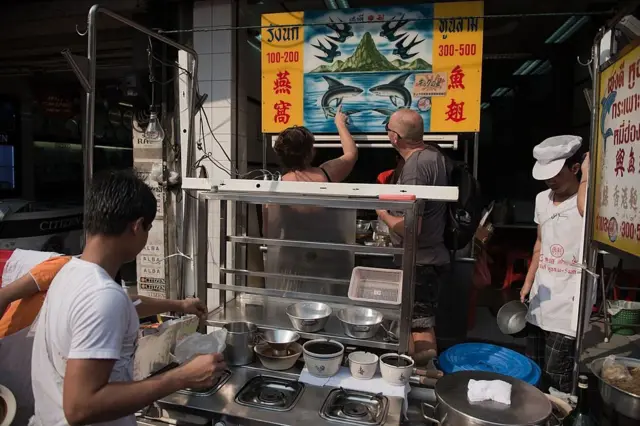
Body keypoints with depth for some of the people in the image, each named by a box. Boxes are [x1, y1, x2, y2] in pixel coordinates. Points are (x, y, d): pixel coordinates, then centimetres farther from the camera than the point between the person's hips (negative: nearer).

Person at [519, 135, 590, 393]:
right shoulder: (542, 199, 8)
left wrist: (587, 176, -23)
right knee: (533, 370, 16)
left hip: (569, 304, -7)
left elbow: (585, 209, -39)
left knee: (556, 375, -3)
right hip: (540, 299, 7)